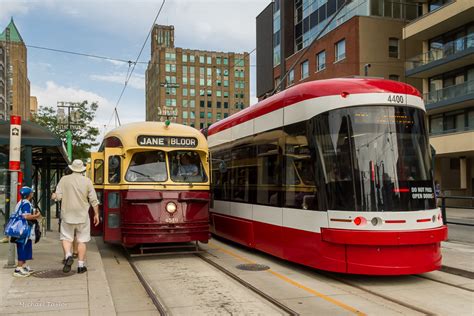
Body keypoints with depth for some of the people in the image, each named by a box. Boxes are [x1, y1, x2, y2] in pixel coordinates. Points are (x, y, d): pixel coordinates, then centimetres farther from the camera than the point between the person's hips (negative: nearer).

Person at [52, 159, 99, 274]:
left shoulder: (64, 179, -4)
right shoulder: (87, 181, -3)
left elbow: (58, 196, -5)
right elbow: (94, 200, -2)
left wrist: (53, 196, 18)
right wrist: (96, 214, 7)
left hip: (68, 214, 0)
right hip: (82, 215, 0)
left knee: (66, 238, 11)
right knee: (82, 240, 8)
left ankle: (68, 256, -14)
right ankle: (81, 265, 10)